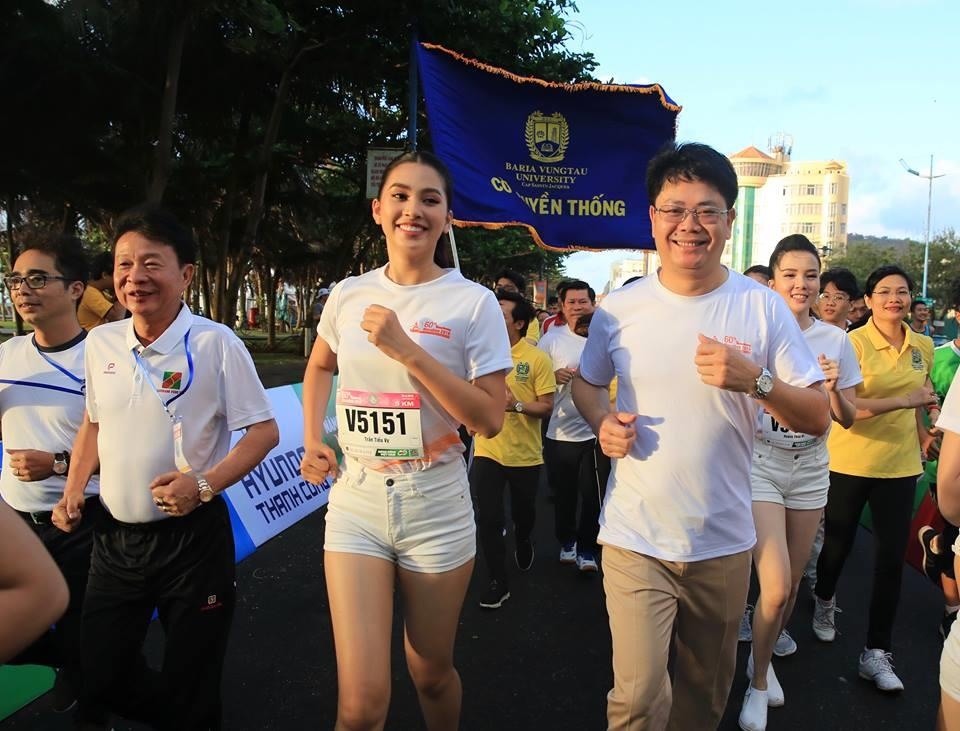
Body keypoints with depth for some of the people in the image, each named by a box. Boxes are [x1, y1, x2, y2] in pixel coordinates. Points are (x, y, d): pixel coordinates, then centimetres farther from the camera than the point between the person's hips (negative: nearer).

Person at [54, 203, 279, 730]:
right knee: (97, 676, 18)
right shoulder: (99, 342, 2)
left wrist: (205, 483, -24)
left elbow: (263, 430, -12)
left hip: (191, 535, -5)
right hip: (113, 535, 6)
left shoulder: (215, 343, -14)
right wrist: (73, 491, 7)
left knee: (189, 682, 9)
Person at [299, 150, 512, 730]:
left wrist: (408, 350, -19)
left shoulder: (474, 302, -8)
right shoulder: (348, 294, 3)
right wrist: (312, 442, 9)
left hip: (436, 507, -1)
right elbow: (320, 367, 23)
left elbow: (490, 420, -13)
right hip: (356, 500, 2)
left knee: (431, 672, 17)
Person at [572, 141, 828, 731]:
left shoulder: (764, 308, -6)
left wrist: (756, 380, -23)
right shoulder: (619, 308, -3)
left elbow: (818, 419, -5)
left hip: (724, 543, 1)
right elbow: (587, 383, 13)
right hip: (634, 539, -1)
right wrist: (604, 422, -9)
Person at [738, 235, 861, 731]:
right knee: (776, 587, -11)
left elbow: (847, 419, 5)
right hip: (760, 463, -4)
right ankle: (759, 684, 13)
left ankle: (765, 654, 41)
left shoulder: (836, 340, 2)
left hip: (811, 469, 4)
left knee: (792, 583, 13)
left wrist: (833, 389, -14)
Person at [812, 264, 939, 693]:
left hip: (901, 465, 4)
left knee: (891, 558, 3)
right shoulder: (854, 343, -12)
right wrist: (905, 400, -25)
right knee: (839, 544, 12)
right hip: (850, 462, -4)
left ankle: (877, 652, 14)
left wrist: (922, 433, 13)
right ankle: (824, 601, 43)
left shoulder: (923, 347, 6)